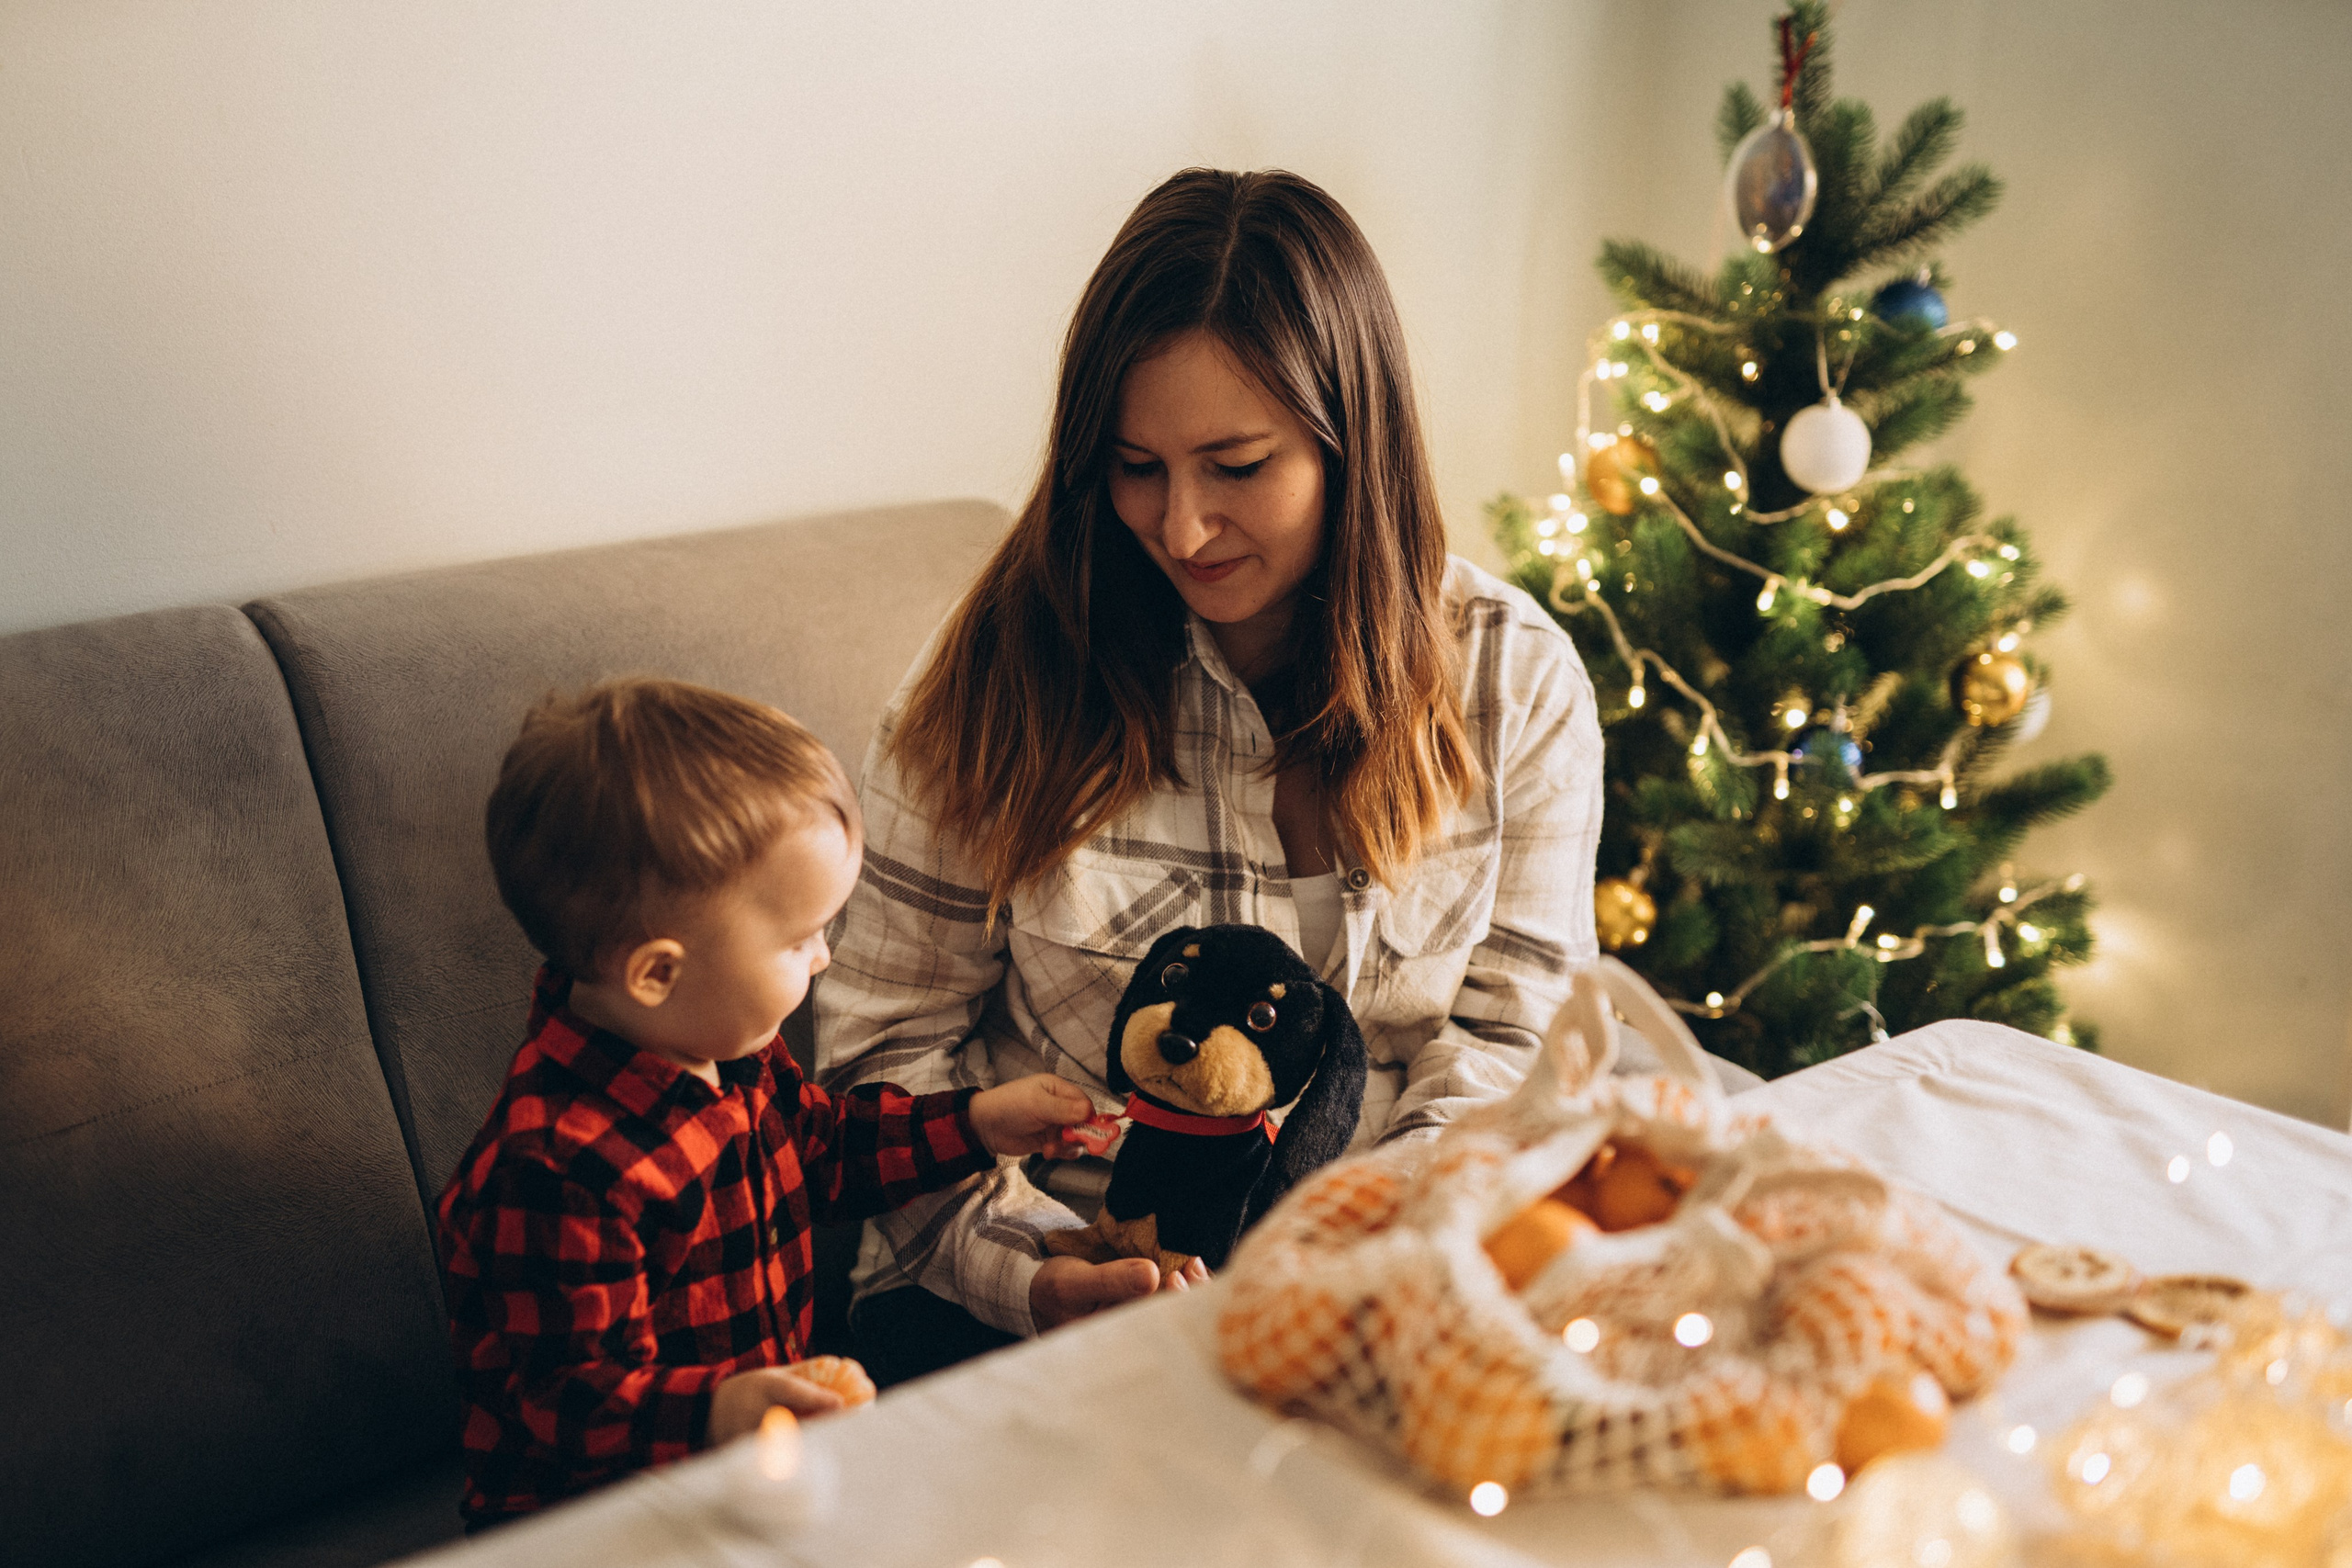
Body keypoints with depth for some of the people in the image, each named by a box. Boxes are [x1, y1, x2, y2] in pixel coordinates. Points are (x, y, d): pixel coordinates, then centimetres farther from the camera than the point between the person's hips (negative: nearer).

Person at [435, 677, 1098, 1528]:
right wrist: (712, 1412, -44)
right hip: (597, 1515, -9)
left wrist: (972, 1123, 17)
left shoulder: (728, 1053, 3)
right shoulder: (554, 1170, -30)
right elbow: (563, 1397, -28)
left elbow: (817, 1144, 23)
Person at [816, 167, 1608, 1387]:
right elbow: (889, 1043, 0)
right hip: (1025, 1296, 0)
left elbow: (1510, 1039, 2)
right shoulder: (1003, 670, -4)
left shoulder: (1515, 681, 1)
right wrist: (1034, 1269, -17)